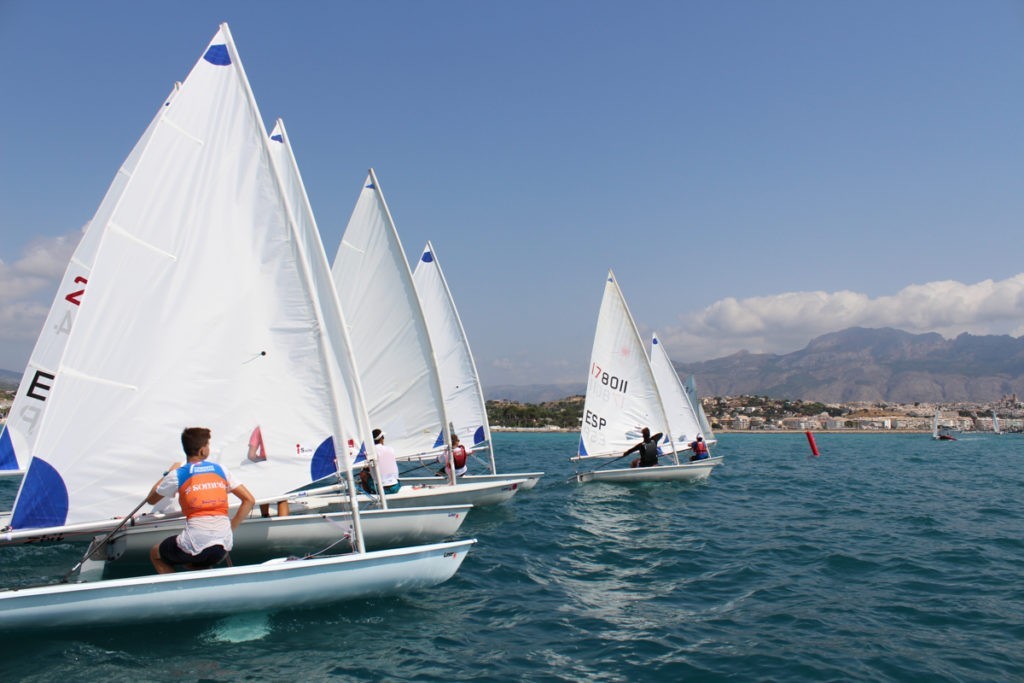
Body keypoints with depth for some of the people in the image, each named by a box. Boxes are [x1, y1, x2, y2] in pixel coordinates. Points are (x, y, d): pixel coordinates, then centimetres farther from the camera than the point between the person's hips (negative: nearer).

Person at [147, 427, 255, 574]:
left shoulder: (177, 475, 2)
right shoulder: (220, 470, 9)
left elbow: (151, 500, 21)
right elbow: (249, 500, 8)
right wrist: (232, 527, 13)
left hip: (195, 544, -4)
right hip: (224, 545, 4)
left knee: (155, 554, 25)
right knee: (193, 563, 35)